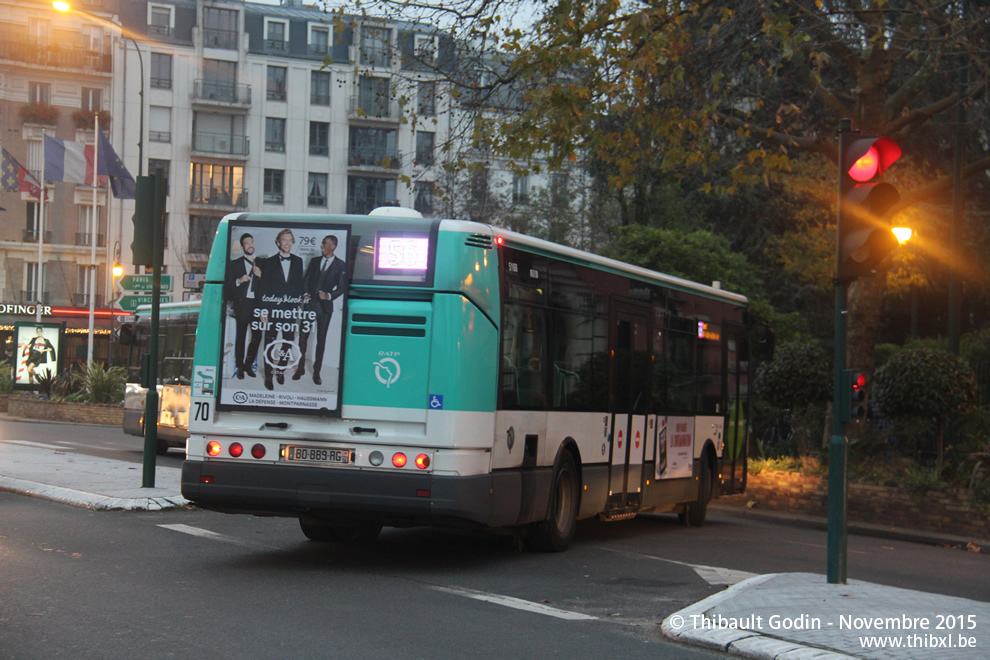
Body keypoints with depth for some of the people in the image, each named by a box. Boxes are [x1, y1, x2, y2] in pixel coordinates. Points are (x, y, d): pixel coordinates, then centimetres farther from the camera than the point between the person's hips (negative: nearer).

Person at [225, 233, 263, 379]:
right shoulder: (235, 264, 10)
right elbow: (228, 285, 3)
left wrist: (259, 276, -6)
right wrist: (239, 280, -14)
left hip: (257, 305, 2)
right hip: (242, 305, -2)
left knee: (257, 336, -4)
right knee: (240, 337, -1)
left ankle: (248, 365, 11)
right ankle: (240, 367, 6)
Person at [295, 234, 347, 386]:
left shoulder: (340, 266, -1)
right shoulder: (314, 261, 10)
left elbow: (342, 287, -2)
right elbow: (306, 281, 12)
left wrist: (329, 295, -17)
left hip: (325, 306, -3)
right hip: (309, 304, 3)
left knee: (321, 339, 3)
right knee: (303, 337, 2)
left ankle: (316, 372, 11)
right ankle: (300, 368, 13)